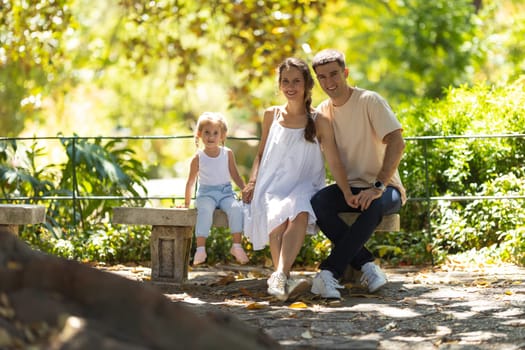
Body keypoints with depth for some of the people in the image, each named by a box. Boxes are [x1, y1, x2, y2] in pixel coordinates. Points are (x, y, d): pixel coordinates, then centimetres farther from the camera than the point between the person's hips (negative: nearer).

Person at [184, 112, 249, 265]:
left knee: (236, 208, -30)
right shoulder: (198, 158, 2)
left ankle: (237, 246, -24)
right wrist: (186, 203, 9)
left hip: (226, 192, 2)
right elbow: (191, 182, 8)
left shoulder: (227, 153, 7)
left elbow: (235, 176, 13)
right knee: (205, 210, -35)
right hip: (206, 193, -2)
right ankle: (200, 249, -37)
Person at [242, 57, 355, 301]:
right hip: (272, 186, 2)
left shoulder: (319, 122, 5)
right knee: (276, 218, -34)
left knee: (299, 214, -38)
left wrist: (348, 194, -12)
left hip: (303, 187, -2)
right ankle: (284, 279, -43)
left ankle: (279, 277, -50)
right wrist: (252, 182, 4)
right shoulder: (271, 115, 13)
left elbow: (334, 162, 1)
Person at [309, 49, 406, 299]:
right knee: (318, 201, -28)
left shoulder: (369, 101, -10)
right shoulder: (322, 112, 7)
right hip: (348, 189, 5)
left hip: (385, 188, -5)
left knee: (374, 205, -39)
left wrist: (378, 186, -31)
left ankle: (330, 271, -35)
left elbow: (397, 143, -19)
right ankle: (367, 265, -24)